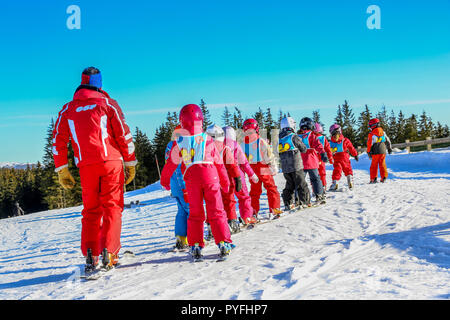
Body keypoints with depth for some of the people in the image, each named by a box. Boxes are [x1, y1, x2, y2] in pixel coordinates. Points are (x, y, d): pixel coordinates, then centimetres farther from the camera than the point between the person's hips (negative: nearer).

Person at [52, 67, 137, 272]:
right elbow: (124, 135, 0)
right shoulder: (108, 103, 4)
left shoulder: (68, 109, 11)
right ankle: (108, 252, -8)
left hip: (86, 166, 2)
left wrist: (62, 171, 12)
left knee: (91, 210, 11)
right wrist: (130, 163, 7)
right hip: (111, 161, -2)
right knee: (112, 207, 3)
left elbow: (58, 141, 8)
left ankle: (90, 255, 1)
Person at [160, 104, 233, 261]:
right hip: (210, 177, 0)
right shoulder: (208, 139, 4)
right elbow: (219, 162, 10)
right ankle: (223, 243, 0)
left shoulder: (179, 142, 1)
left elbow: (171, 163, 7)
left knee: (195, 214, 10)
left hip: (192, 180, 0)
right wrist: (225, 181, 20)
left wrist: (164, 180, 21)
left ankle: (195, 246, 4)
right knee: (216, 212, 5)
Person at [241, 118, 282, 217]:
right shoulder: (261, 142, -13)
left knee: (254, 190, 14)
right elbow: (269, 156, -9)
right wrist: (274, 168, 0)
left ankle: (254, 210, 12)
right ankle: (274, 208, 8)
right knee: (271, 188, 8)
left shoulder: (242, 144, -1)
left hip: (252, 171, 4)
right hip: (264, 170, -4)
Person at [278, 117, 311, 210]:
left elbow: (278, 152, 10)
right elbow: (304, 149, -2)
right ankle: (305, 202, 7)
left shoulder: (279, 139, 5)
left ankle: (287, 203, 12)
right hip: (296, 166, -6)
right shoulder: (294, 137, -12)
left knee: (289, 185, 15)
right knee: (301, 184, 4)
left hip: (285, 167, 6)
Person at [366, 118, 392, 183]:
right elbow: (387, 141, 15)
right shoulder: (383, 132, 7)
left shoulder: (371, 134, -10)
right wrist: (389, 148, 26)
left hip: (375, 152, -4)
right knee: (382, 165, 12)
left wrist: (369, 152, -3)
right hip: (383, 151, 4)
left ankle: (373, 179, -1)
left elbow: (369, 144, -10)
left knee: (374, 165, 2)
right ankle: (384, 177, 9)